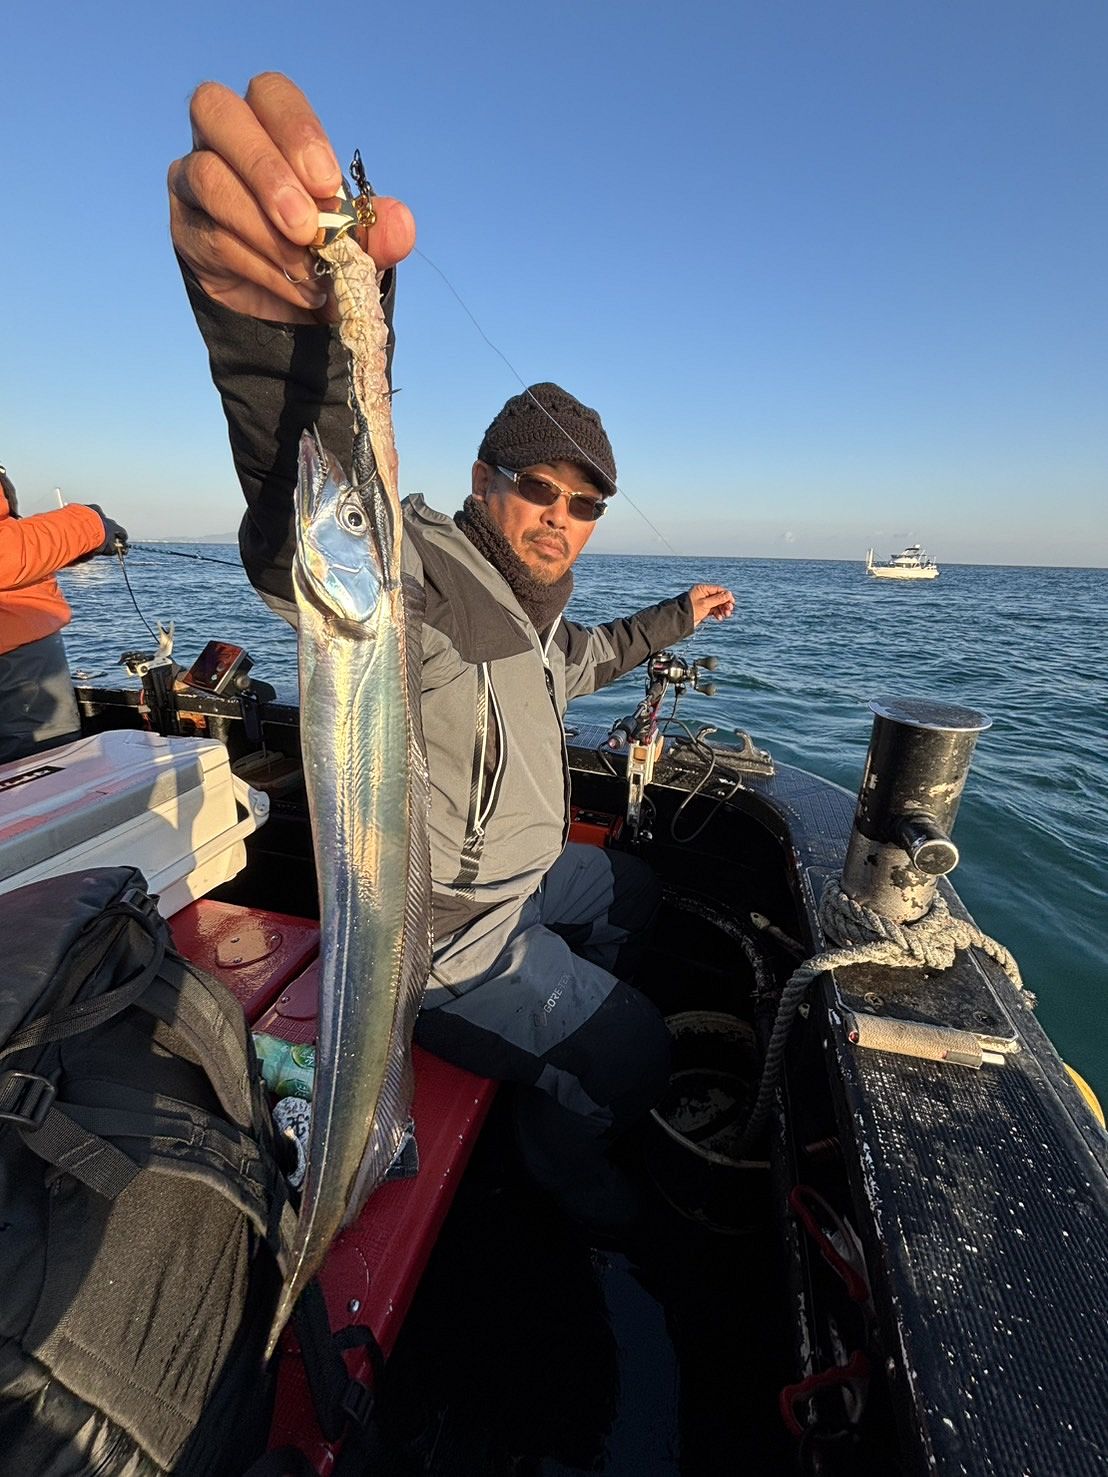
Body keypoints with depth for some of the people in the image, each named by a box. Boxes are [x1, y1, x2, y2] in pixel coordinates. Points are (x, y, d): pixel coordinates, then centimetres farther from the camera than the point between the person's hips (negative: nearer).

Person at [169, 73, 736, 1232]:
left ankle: (565, 1025, 54)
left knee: (634, 888, 30)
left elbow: (575, 661, 22)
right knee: (638, 1056, 3)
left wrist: (672, 620, 28)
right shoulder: (424, 573, -27)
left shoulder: (526, 600, 2)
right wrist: (288, 332, -67)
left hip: (516, 875, 9)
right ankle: (564, 1159, 40)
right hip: (445, 944, -9)